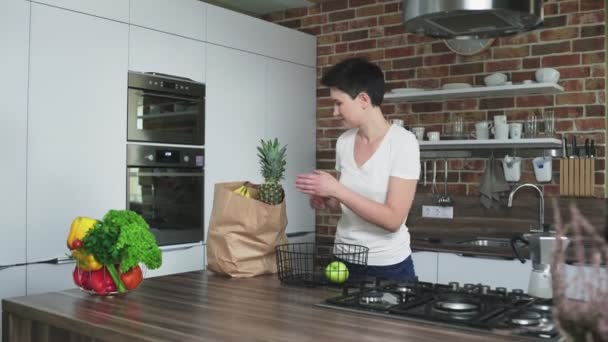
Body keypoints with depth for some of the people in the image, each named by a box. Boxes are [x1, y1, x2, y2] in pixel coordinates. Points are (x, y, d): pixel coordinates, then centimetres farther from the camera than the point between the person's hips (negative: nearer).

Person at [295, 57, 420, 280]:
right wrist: (326, 201, -6)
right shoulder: (344, 142, 1)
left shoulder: (402, 142, -16)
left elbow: (393, 219, -22)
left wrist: (337, 190, -24)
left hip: (388, 266, -5)